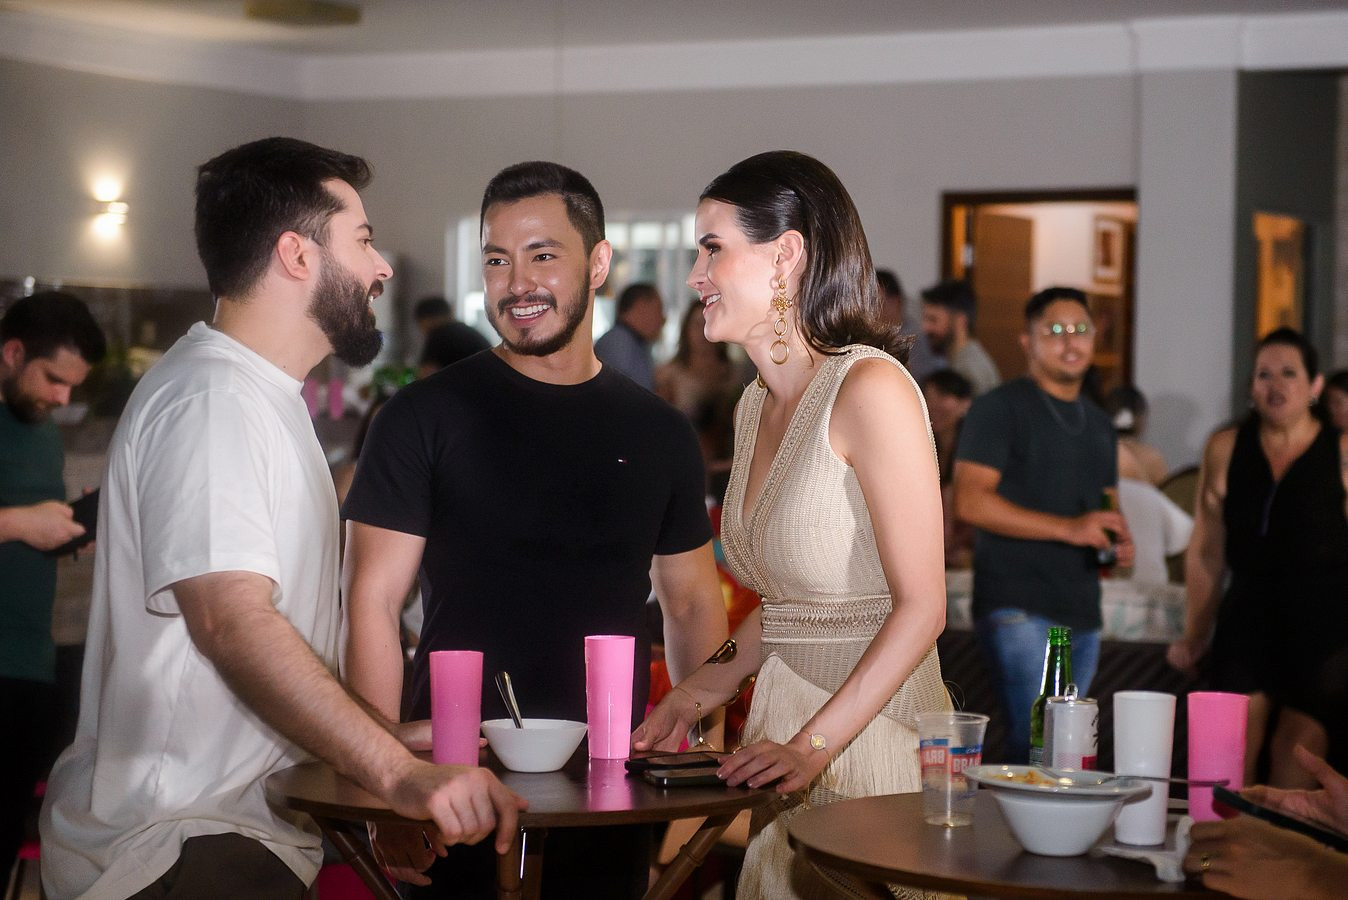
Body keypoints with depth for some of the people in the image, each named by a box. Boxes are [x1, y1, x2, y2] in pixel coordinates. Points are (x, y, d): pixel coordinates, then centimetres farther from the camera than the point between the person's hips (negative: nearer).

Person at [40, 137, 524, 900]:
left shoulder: (263, 399, 21)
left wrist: (387, 740, 14)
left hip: (244, 830, 10)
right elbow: (232, 620, -24)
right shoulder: (209, 400, -12)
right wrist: (399, 774, -29)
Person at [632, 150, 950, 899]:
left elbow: (921, 606, -18)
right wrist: (689, 701, 8)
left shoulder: (870, 388, -16)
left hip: (873, 727, -7)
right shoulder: (758, 406, 10)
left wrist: (813, 746, -22)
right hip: (782, 720, 7)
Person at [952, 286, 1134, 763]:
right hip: (1019, 609, -8)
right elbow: (969, 500, -15)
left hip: (1082, 612, 8)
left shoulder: (1097, 423, 19)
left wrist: (1119, 540, 5)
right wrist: (1069, 528, -20)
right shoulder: (1001, 407, -5)